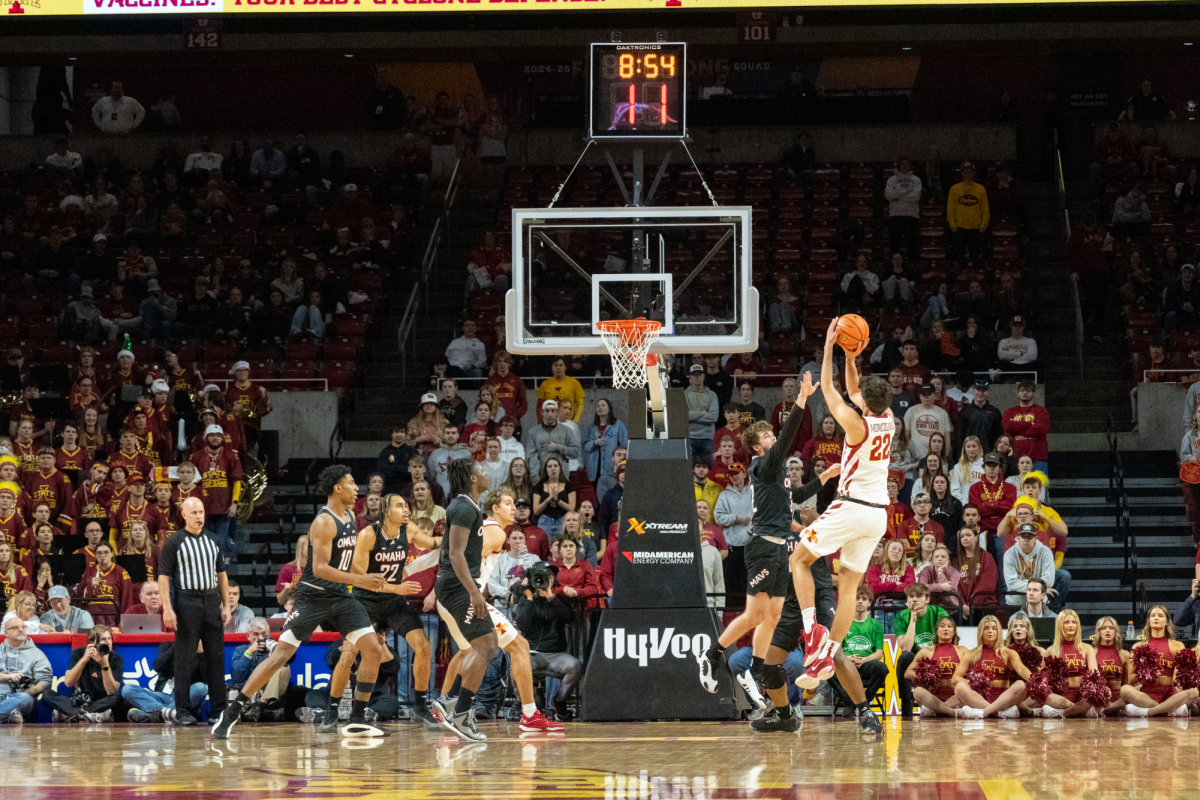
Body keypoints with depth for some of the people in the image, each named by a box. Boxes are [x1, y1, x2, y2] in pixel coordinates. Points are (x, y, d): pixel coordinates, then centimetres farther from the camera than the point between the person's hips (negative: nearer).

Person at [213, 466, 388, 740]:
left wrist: (365, 579, 20)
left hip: (340, 596, 8)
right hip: (313, 596, -8)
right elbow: (320, 568, -25)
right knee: (281, 654, -12)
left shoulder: (349, 516, 10)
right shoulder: (324, 522, -18)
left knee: (374, 651, -2)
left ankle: (357, 720, 5)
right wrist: (360, 580, -28)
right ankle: (231, 713, -6)